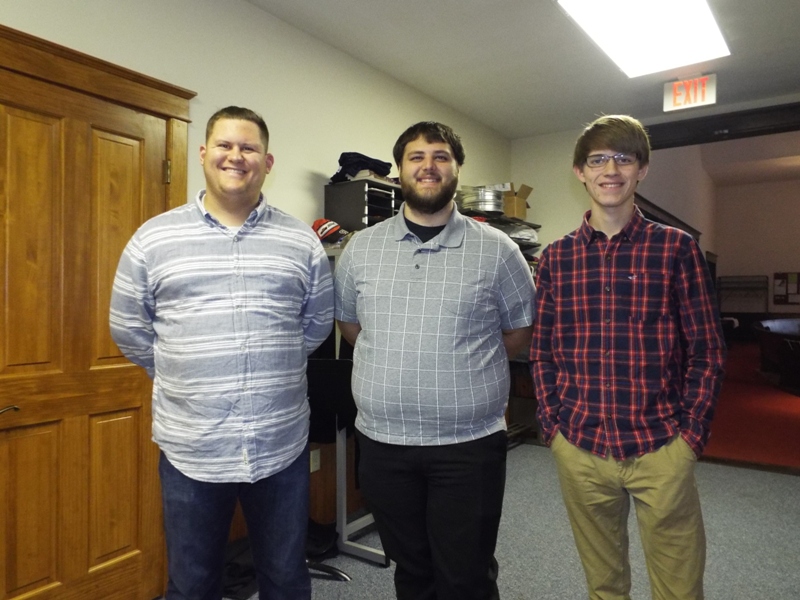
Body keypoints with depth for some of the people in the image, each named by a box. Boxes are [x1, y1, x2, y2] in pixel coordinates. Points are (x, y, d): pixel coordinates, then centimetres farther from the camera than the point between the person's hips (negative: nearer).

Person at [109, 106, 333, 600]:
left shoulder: (303, 241, 1)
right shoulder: (152, 239, -1)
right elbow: (129, 329, 7)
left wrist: (273, 371, 9)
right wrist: (186, 378, 6)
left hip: (283, 447, 1)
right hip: (190, 450, 0)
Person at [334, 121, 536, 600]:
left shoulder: (497, 250, -3)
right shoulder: (361, 248, 3)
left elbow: (522, 329, 6)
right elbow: (346, 320, 15)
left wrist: (466, 365, 2)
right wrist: (391, 363, 6)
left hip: (469, 444, -2)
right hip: (382, 441, 3)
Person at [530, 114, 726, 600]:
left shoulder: (677, 248, -2)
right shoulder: (555, 258, 4)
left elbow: (707, 353, 0)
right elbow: (542, 353, 7)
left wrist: (691, 436, -6)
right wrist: (553, 427, 0)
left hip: (661, 450, -1)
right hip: (579, 450, 2)